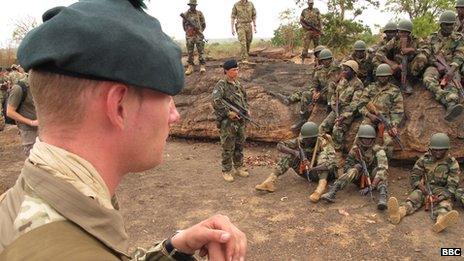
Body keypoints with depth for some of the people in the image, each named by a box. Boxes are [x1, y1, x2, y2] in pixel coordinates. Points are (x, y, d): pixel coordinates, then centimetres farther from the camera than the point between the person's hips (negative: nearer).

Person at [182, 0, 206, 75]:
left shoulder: (199, 13, 5)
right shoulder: (185, 14, 6)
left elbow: (203, 24, 9)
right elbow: (183, 24, 14)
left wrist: (199, 31, -1)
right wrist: (188, 31, 4)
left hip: (198, 35, -1)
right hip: (189, 36, 1)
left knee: (201, 51, -5)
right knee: (190, 52, 3)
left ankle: (202, 66, -4)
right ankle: (190, 67, 7)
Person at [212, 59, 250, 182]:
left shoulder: (238, 83, 12)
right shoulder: (221, 85, -11)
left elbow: (245, 97, 26)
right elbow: (216, 102, -23)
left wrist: (247, 109, 11)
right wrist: (228, 112, -21)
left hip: (240, 121, 7)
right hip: (227, 122, -7)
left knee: (240, 146, 15)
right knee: (228, 148, 0)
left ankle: (239, 167, 29)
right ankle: (226, 171, 12)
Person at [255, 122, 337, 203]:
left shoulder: (324, 144, -26)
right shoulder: (300, 141, -12)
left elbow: (331, 164, -41)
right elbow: (280, 146, -15)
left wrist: (313, 169, -51)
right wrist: (294, 152, -32)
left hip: (323, 175, -4)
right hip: (306, 172, 5)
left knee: (323, 155, -33)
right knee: (289, 155, -15)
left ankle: (321, 187, -52)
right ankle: (270, 181, -26)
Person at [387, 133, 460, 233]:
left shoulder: (452, 163, -2)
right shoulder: (424, 159, 3)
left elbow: (452, 184, -8)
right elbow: (414, 176, 6)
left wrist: (442, 197, -25)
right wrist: (422, 188, -13)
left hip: (441, 191, -1)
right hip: (424, 188, 1)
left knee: (444, 204, -34)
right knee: (413, 198, -30)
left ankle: (440, 221, -70)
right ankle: (398, 213, -63)